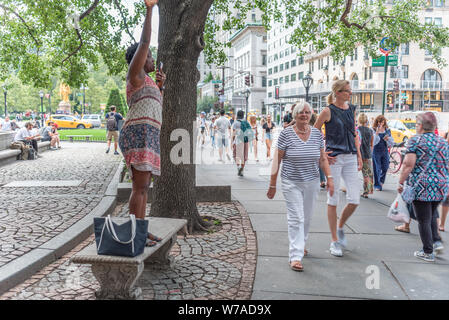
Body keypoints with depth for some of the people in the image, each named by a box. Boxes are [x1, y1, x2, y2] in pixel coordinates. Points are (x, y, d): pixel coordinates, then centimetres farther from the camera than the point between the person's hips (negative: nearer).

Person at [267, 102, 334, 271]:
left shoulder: (317, 133, 4)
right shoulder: (286, 133, -7)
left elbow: (323, 159, 9)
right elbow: (277, 160, -6)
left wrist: (329, 178, -2)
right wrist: (272, 184, -7)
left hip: (312, 183, 4)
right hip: (291, 183, -4)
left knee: (307, 217, 15)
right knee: (296, 218, -8)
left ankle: (300, 244, 38)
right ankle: (295, 256, -5)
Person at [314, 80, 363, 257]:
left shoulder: (351, 109, 12)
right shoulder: (328, 111, -5)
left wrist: (359, 156, 15)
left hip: (350, 158, 5)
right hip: (334, 158, -5)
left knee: (355, 200, 0)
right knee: (333, 200, 1)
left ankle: (340, 227, 27)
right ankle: (335, 241, 12)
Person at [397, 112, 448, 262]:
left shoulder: (415, 140, -7)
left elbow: (408, 164, -15)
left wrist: (401, 183, -8)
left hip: (421, 186, -6)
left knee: (423, 220, 3)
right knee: (432, 215, 24)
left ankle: (428, 252, 9)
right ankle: (437, 241, 13)